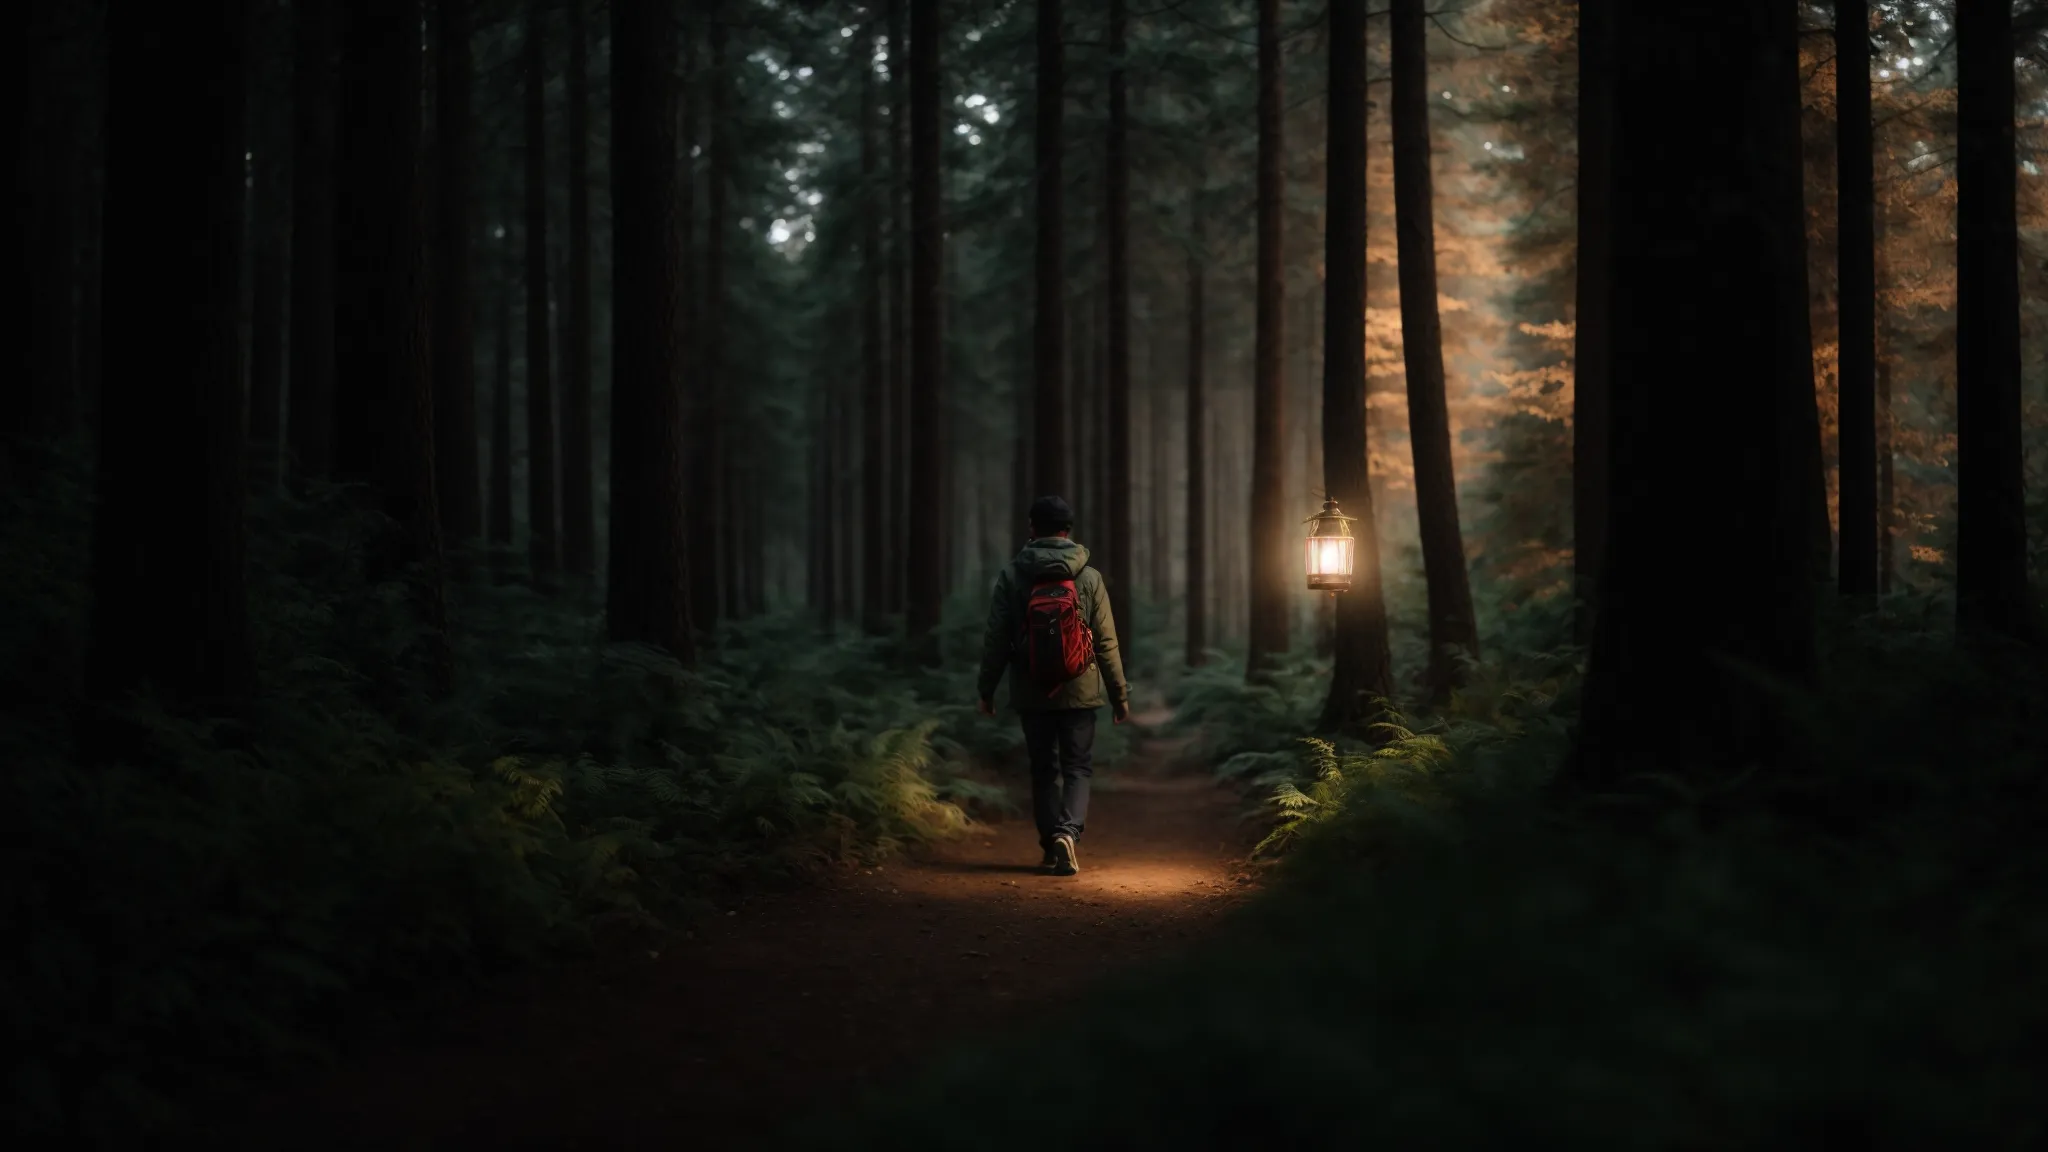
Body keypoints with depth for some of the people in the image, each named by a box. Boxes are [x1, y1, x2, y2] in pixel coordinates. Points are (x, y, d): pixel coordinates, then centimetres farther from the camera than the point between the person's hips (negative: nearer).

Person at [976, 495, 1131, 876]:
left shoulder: (1011, 576, -3)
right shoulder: (1089, 577, -3)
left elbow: (995, 639, -2)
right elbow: (1106, 643, -1)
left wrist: (987, 690, 7)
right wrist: (1120, 695, 7)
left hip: (1031, 692, 1)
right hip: (1080, 691, -1)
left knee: (1044, 769, 13)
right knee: (1077, 767, 7)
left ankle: (1051, 846, 12)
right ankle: (1068, 830, -16)